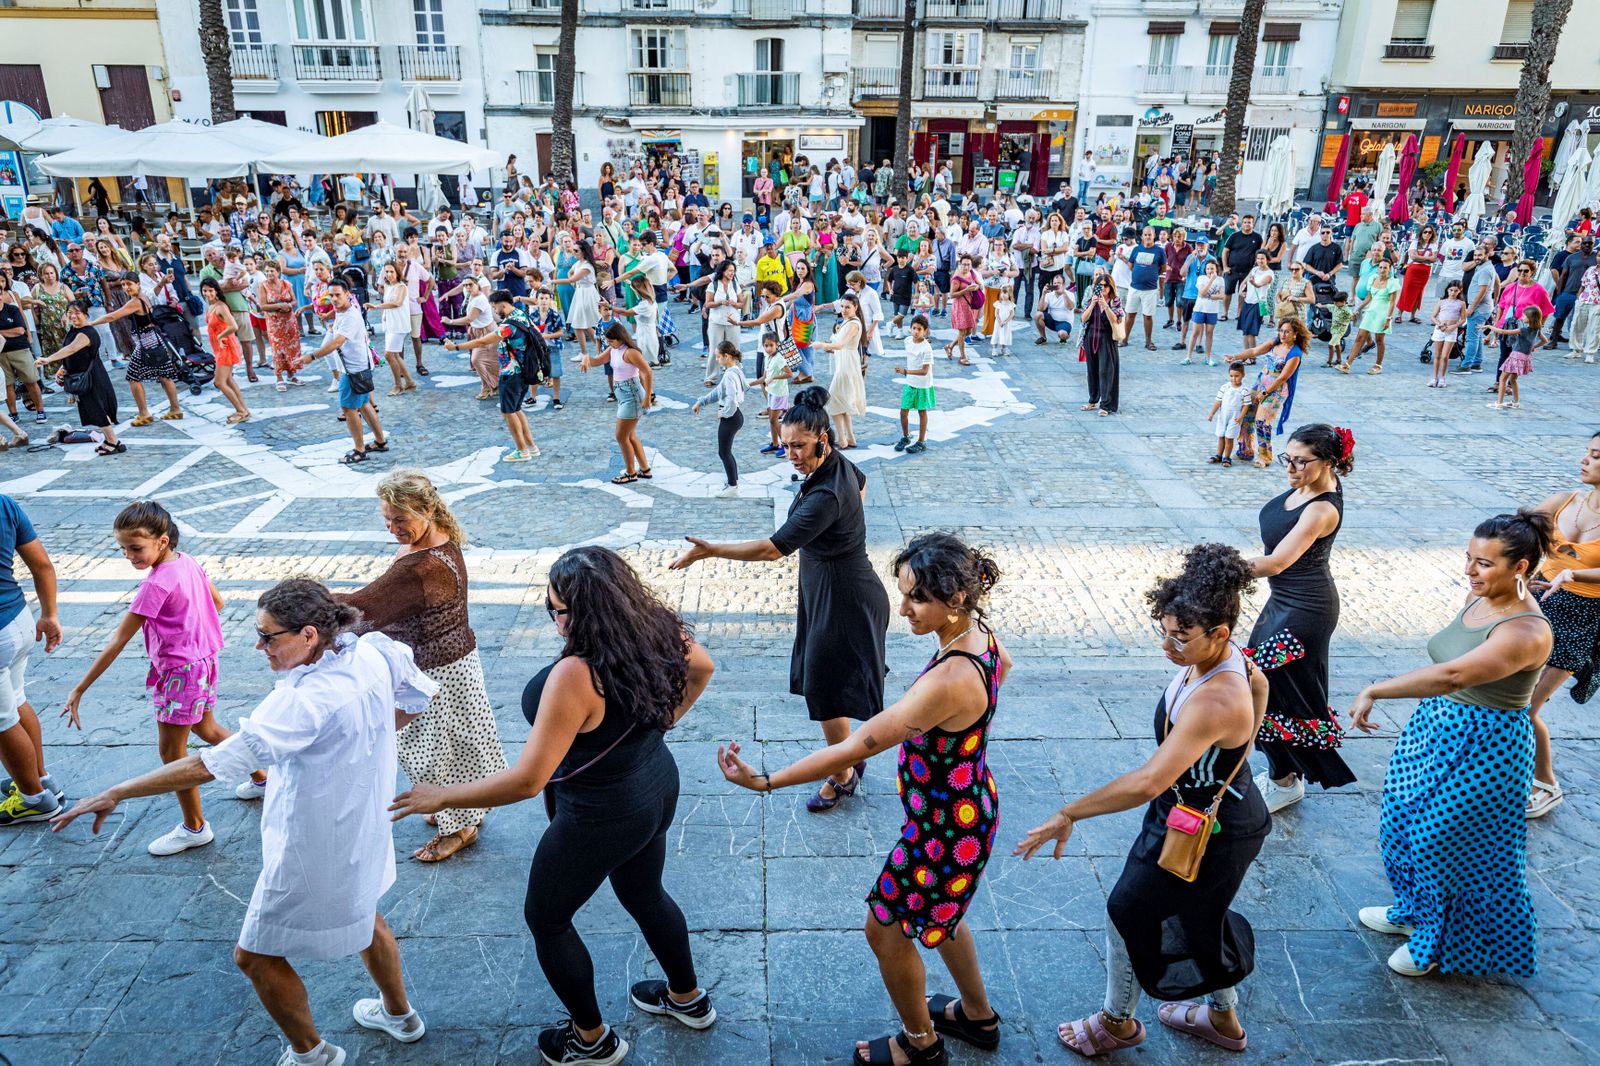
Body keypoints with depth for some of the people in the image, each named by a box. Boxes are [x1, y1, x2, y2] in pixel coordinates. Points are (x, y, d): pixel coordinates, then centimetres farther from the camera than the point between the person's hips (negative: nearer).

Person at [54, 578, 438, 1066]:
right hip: (362, 828, 8)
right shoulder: (371, 653, -13)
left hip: (314, 852, -8)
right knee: (362, 913, 31)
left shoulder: (305, 702, -34)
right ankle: (399, 1015, 52)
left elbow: (208, 764, -33)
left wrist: (115, 793, -24)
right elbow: (420, 695, 5)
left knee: (255, 955, 15)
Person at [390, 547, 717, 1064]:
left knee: (545, 918, 21)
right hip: (657, 789, 7)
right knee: (644, 894, 32)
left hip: (600, 819, -7)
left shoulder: (576, 674, -36)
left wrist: (441, 796, -21)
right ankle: (689, 999, 54)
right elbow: (702, 667, 8)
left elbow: (527, 779, -33)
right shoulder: (654, 629, -13)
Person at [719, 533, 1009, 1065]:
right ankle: (978, 1016, 54)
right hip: (969, 804, 9)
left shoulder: (948, 680, -38)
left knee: (885, 928, 15)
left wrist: (764, 781, -32)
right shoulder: (977, 633, -10)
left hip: (946, 828, -9)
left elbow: (854, 747, -37)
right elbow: (1003, 663, 17)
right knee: (936, 911, 31)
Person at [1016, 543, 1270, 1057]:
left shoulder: (1214, 702, -41)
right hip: (1230, 811, 9)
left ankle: (1117, 1022, 39)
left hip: (1205, 835, -9)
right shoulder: (1228, 657, -12)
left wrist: (1068, 814, -40)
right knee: (1199, 916, 30)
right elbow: (1259, 682, 13)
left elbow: (1148, 782, -46)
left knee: (1127, 912, 12)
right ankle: (1223, 1018, 55)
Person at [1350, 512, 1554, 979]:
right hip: (1435, 728, 8)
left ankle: (1438, 941, 32)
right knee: (1403, 822, 20)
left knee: (1447, 841, 7)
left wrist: (1374, 690, -39)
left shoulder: (1526, 632, -28)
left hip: (1482, 750, -8)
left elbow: (1452, 675, -40)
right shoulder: (1478, 598, -1)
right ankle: (1413, 910, 45)